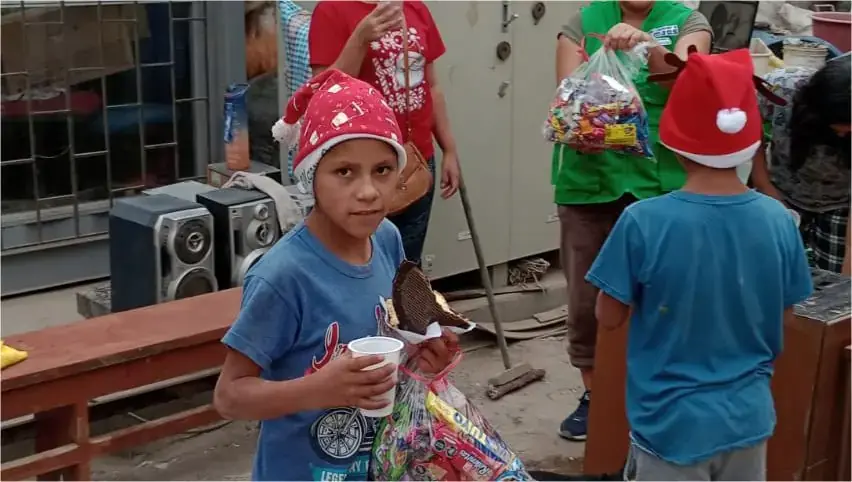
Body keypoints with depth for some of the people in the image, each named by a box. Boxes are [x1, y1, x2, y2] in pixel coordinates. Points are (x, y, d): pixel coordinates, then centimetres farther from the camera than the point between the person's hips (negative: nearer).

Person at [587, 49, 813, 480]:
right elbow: (783, 319, 2)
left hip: (673, 423, -3)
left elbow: (609, 317, -9)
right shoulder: (778, 220, -10)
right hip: (748, 418, 3)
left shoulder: (644, 222, -21)